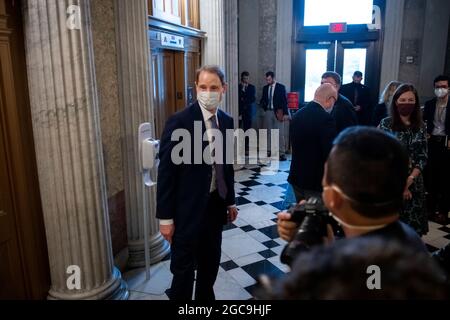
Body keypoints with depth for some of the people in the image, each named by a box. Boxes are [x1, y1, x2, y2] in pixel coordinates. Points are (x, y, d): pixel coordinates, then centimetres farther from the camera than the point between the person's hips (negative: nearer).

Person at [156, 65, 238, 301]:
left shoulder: (226, 121, 3)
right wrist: (165, 217, -14)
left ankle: (206, 297, 43)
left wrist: (230, 201, 14)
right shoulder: (179, 121, -16)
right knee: (183, 269, 9)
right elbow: (166, 171, -15)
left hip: (216, 204, 6)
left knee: (211, 263, 21)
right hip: (188, 208, -6)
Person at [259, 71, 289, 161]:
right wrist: (262, 104, -7)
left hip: (278, 112, -4)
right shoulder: (265, 88, 11)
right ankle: (269, 151, 14)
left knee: (280, 133, -6)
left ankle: (282, 153, -3)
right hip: (268, 112, 4)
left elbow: (284, 101, -4)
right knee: (269, 132, 7)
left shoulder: (281, 87, -2)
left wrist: (286, 113, -10)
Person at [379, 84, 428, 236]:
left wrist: (410, 179, -11)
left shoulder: (420, 126, 6)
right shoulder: (386, 124, -3)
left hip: (414, 182, 3)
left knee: (412, 224, 5)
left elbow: (423, 156, 4)